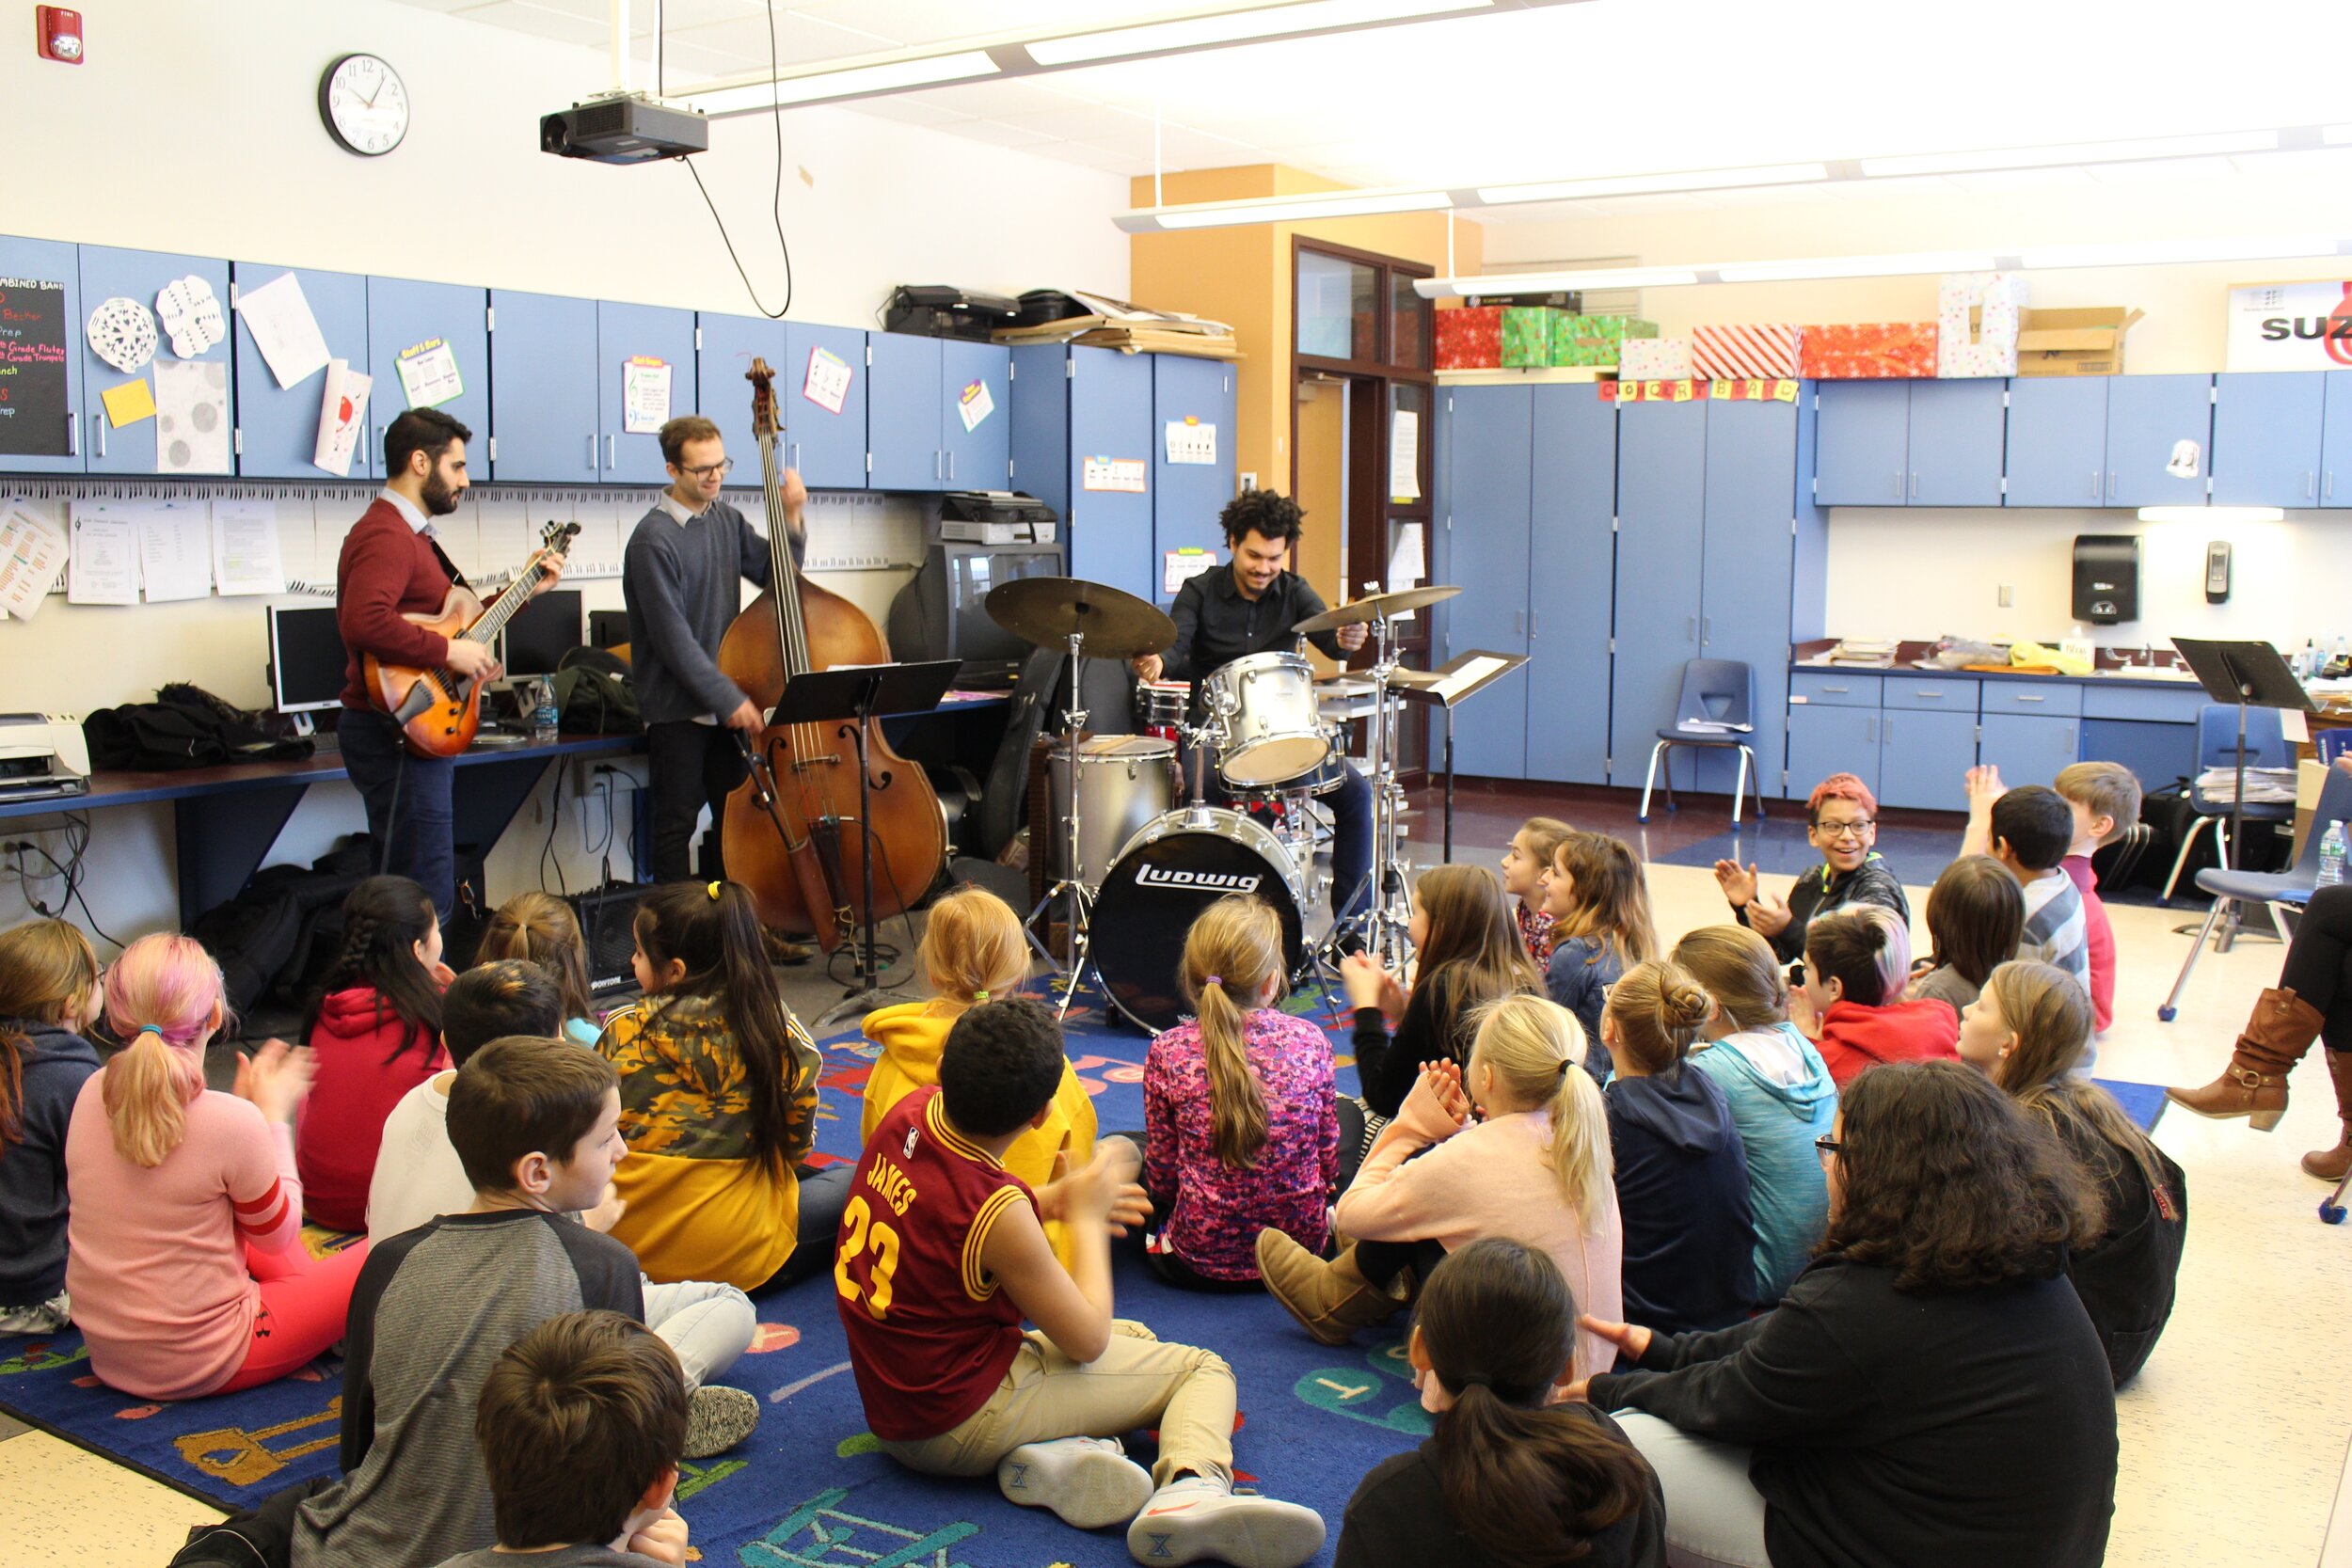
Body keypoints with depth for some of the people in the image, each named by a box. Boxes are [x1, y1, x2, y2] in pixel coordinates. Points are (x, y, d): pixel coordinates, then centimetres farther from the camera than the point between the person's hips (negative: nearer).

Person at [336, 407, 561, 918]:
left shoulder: (412, 535, 19)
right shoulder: (387, 536, -16)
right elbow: (364, 623, -33)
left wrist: (526, 591, 21)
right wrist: (450, 652, -25)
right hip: (399, 737, -11)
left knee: (411, 887, 18)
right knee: (427, 901, -8)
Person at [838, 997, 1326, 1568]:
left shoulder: (912, 1111, -8)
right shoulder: (998, 1211, -28)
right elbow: (1088, 1340, -14)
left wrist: (1053, 1200, 3)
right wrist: (1088, 1219, -2)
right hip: (958, 1427, -8)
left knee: (1136, 1335, 25)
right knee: (1204, 1369, 2)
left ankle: (1052, 1453, -3)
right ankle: (1190, 1486, -28)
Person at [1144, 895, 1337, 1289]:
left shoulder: (1168, 1051, -13)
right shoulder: (1309, 1040, -9)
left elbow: (1162, 1176, -5)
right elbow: (1329, 1161, 0)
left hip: (1199, 1261, -1)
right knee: (1351, 1114, 26)